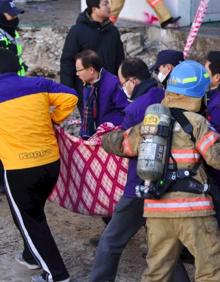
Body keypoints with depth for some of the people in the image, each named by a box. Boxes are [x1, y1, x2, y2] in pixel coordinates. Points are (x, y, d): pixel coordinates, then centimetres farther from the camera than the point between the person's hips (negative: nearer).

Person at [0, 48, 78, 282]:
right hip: (52, 162, 5)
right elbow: (70, 98, 3)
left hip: (20, 169, -5)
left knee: (26, 221, 10)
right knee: (35, 213, 26)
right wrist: (53, 120, 14)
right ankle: (31, 256, 43)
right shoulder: (38, 84, 4)